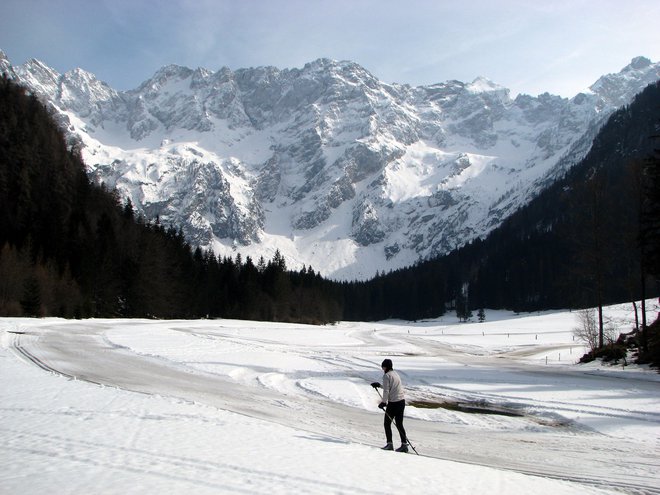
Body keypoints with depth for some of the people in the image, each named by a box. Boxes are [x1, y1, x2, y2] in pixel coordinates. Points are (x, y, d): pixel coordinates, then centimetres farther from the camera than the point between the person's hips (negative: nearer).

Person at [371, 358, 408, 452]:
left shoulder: (386, 375, -10)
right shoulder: (395, 374, 14)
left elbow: (386, 391, -14)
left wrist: (383, 402, -7)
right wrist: (379, 385, 32)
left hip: (393, 402, -7)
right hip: (402, 401, 7)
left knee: (387, 423, 6)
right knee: (399, 424, 12)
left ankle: (389, 444, 3)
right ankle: (404, 444, 7)